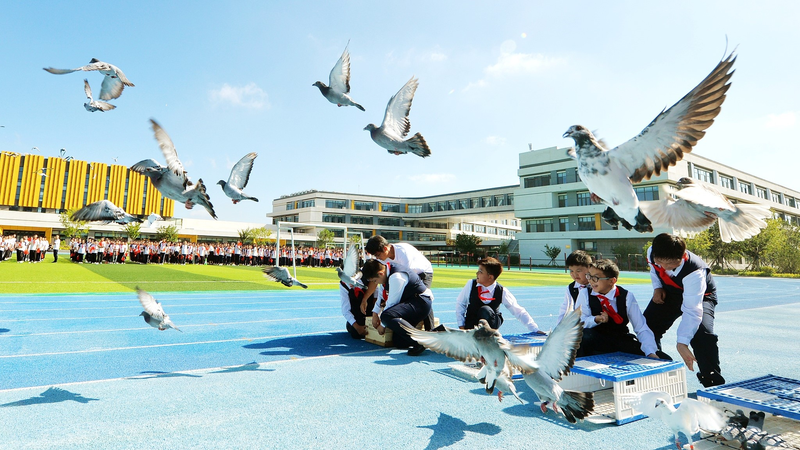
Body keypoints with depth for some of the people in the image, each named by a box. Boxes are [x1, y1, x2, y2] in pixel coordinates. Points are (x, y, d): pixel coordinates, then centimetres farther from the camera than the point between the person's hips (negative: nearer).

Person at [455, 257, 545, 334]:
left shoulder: (502, 292, -17)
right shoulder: (471, 284, -14)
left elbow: (519, 312, -10)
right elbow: (460, 303, 1)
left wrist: (535, 330, -12)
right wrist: (461, 326, -3)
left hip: (492, 322, -1)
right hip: (471, 324, 1)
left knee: (485, 310, -34)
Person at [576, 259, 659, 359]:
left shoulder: (626, 297, -7)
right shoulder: (585, 294, -6)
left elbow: (642, 328, -10)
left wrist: (651, 353, -23)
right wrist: (596, 319, -27)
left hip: (622, 340, 1)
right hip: (596, 340, 0)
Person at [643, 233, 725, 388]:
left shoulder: (694, 273, -42)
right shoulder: (651, 253, -27)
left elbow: (692, 311, -44)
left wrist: (682, 343, -49)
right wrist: (657, 287, -13)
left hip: (700, 296, -5)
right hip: (669, 292, 5)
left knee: (702, 333, -29)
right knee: (647, 327, -2)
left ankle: (713, 382, -8)